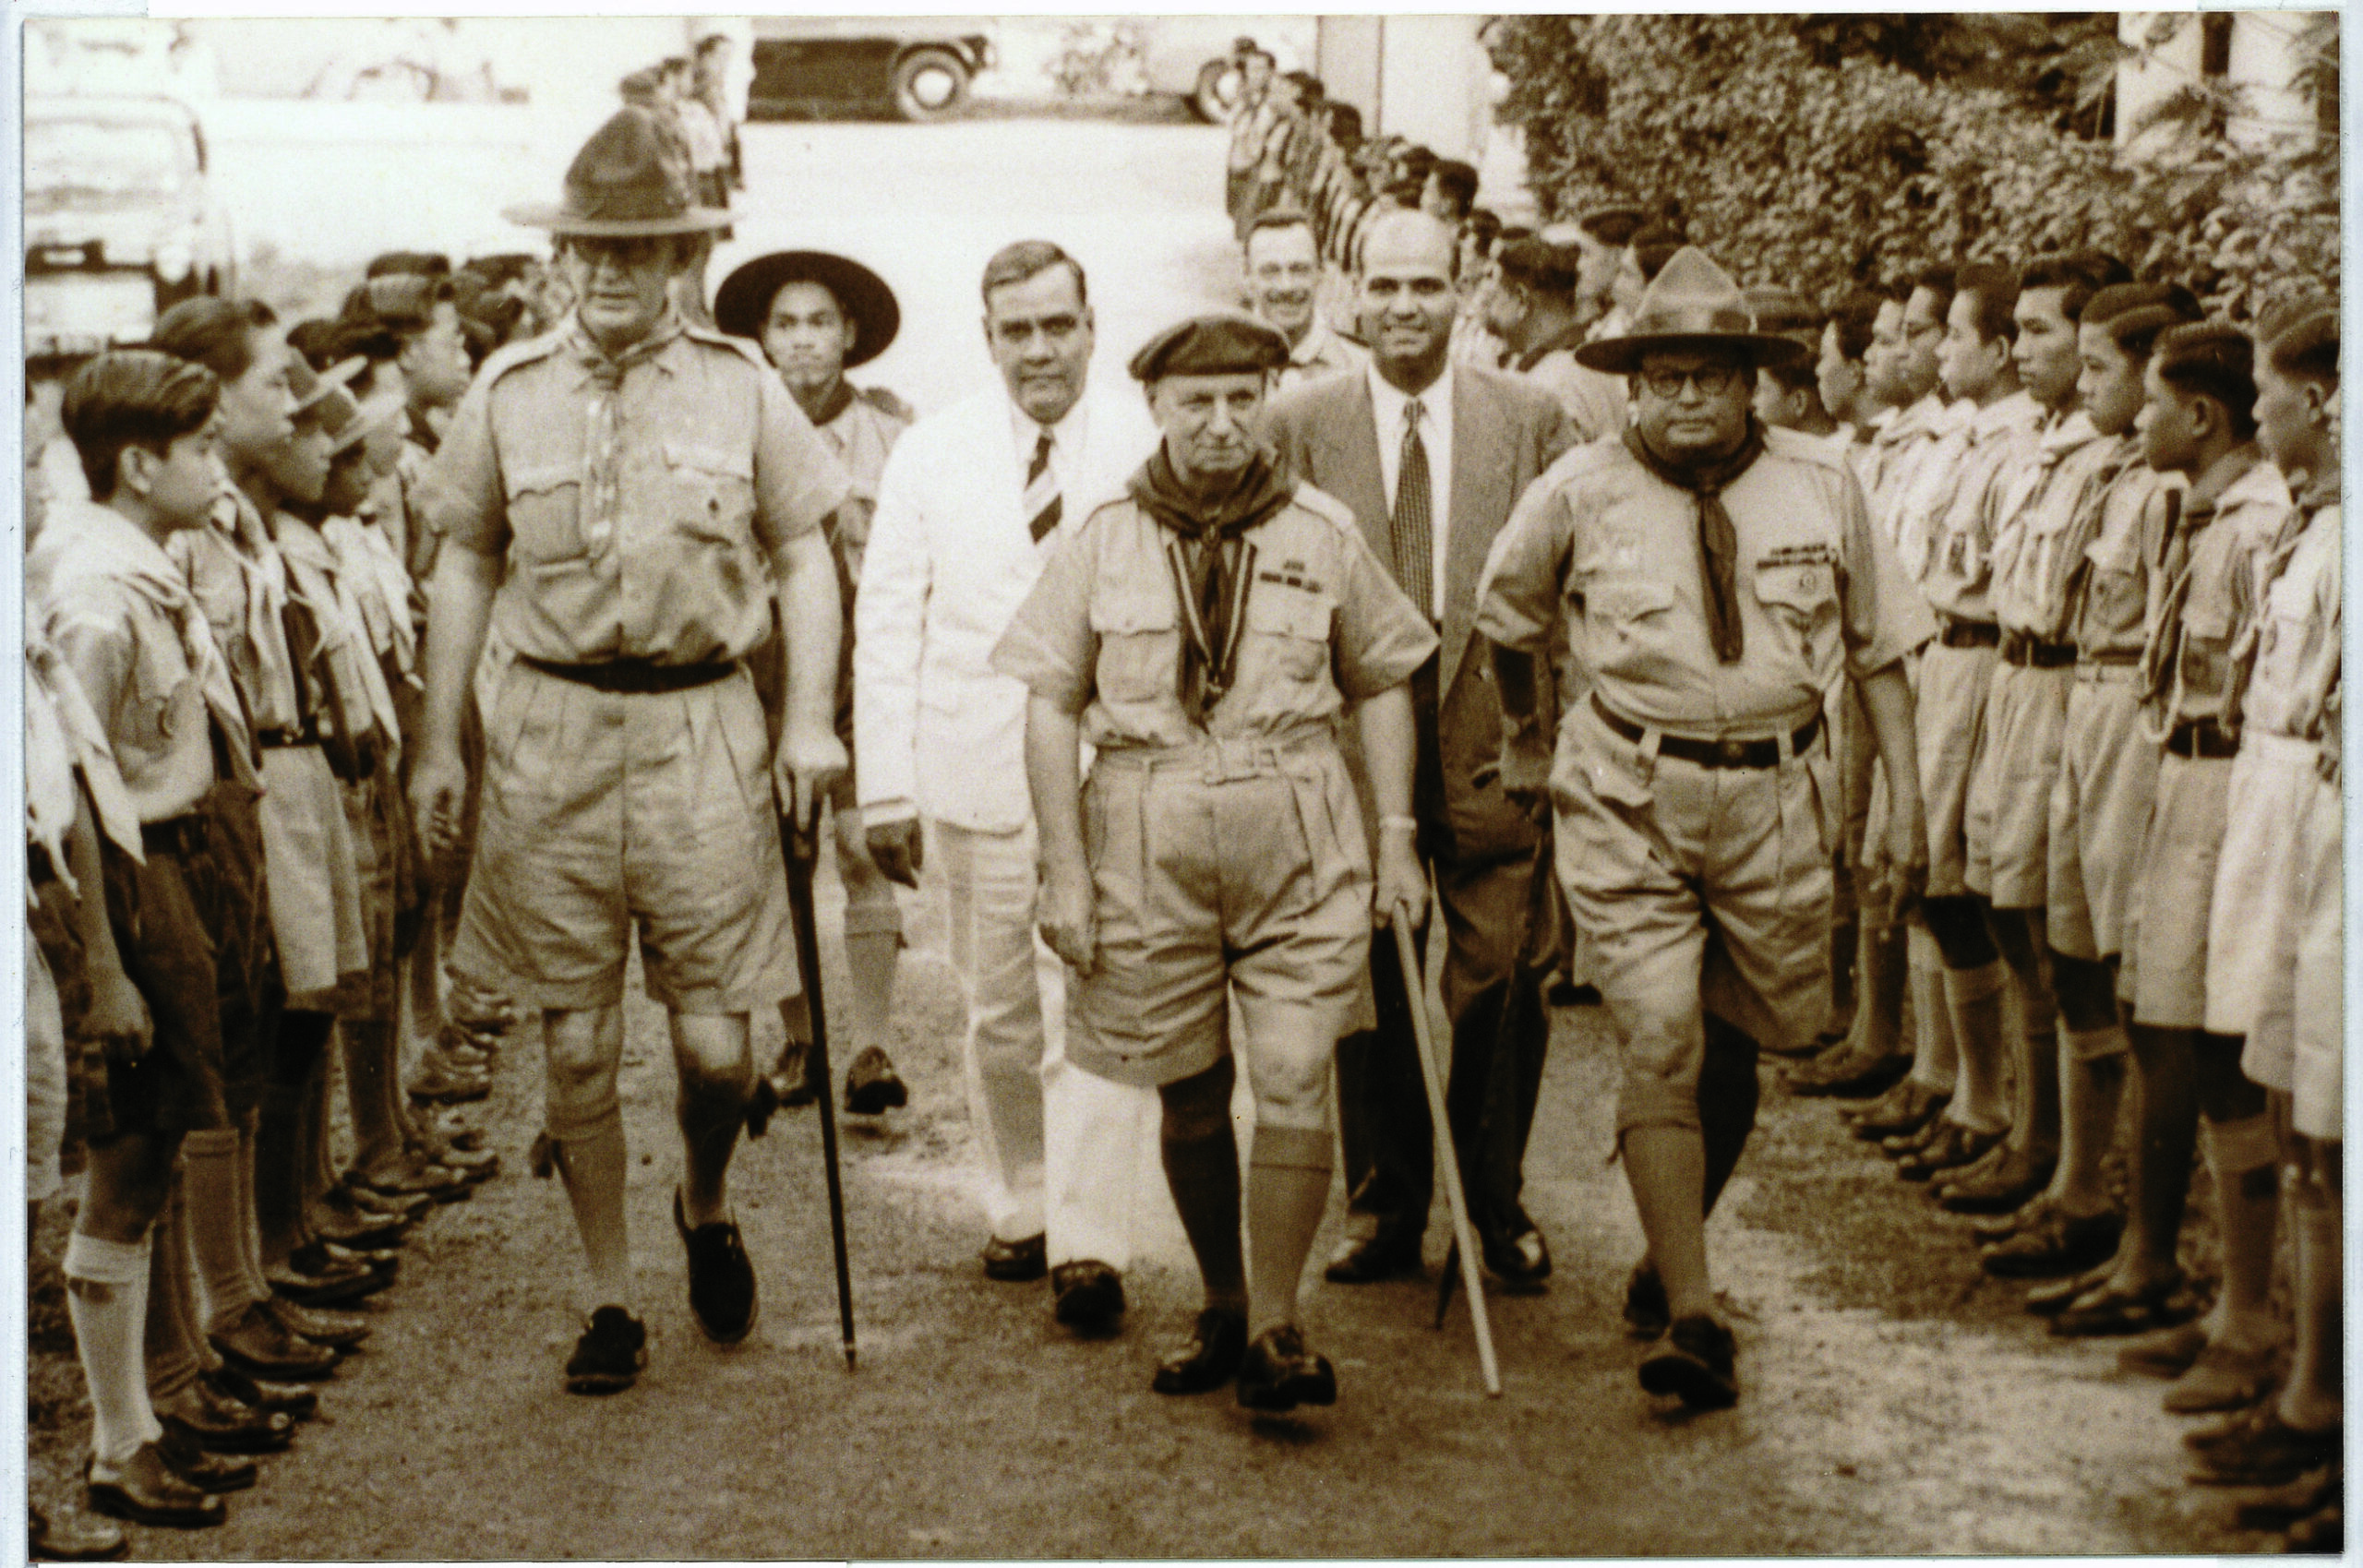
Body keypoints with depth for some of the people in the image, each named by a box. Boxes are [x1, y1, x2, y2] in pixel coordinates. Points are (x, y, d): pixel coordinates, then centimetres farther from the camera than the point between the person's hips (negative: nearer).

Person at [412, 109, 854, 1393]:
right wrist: (440, 739, 9)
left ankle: (706, 1210, 33)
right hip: (551, 728, 1)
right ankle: (610, 1300, 21)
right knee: (576, 1044, 5)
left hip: (700, 723, -1)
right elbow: (466, 564, 13)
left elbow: (804, 557, 8)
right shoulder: (508, 392, 5)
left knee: (715, 1042, -1)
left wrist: (810, 718, -3)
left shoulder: (739, 387, 2)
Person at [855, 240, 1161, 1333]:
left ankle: (1087, 1243, -4)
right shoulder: (931, 455, 6)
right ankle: (1019, 1210, 25)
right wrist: (887, 788, -1)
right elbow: (887, 625, 5)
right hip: (975, 781, 2)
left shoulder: (1150, 452, 2)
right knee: (996, 1017, 10)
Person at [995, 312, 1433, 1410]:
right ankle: (1221, 1310, 27)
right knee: (1191, 1099, 10)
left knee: (1294, 1084, -7)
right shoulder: (1103, 543, 2)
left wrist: (1397, 838, 6)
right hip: (1150, 848, 0)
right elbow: (1051, 706, 2)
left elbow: (1379, 688, 12)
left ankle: (1275, 1330, 4)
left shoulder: (1322, 535, 4)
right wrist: (1064, 869, -4)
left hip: (1300, 845, 0)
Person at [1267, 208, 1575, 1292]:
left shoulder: (1530, 419, 4)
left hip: (1492, 738, 0)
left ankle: (1498, 1205, 20)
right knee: (1367, 989, 6)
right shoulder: (1300, 425, 4)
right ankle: (1384, 1205, 21)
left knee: (1499, 981, 3)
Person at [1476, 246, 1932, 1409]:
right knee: (1658, 1042, -11)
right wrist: (1523, 740, 19)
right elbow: (1505, 617, 14)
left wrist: (1906, 798, 6)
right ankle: (1691, 1317, -9)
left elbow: (1878, 647, 11)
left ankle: (1669, 1254, 33)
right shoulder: (1580, 495, -3)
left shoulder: (1821, 494, 2)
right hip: (1629, 800, -2)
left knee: (1735, 1047, 11)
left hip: (1776, 801, 2)